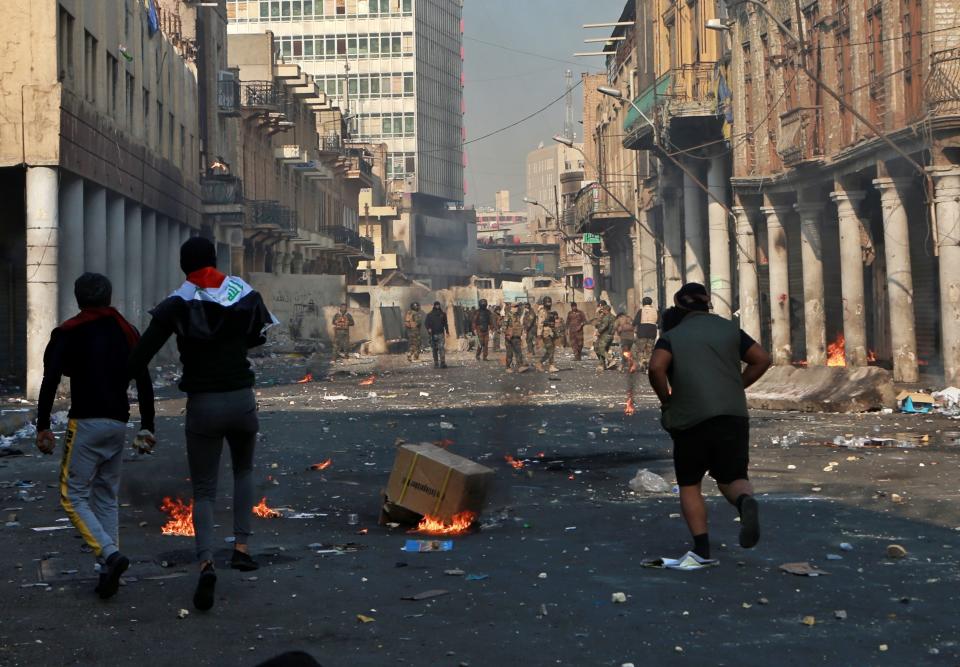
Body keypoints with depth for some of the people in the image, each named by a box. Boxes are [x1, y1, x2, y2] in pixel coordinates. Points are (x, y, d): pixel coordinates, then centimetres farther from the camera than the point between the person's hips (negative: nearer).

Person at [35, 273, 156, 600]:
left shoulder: (67, 333, 0)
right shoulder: (127, 331, 13)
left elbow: (50, 381, -10)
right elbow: (144, 383, 10)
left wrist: (43, 426, -7)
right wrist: (147, 427, 14)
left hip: (85, 423, -5)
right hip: (118, 425, 5)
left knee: (73, 496, -1)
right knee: (107, 497, 14)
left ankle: (110, 553, -20)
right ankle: (108, 572, 11)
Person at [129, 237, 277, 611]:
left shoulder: (176, 306, -7)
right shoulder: (245, 295, 1)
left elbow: (142, 355, -12)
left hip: (202, 405, -2)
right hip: (242, 398, 2)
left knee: (203, 492, 7)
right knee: (243, 469, 29)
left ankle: (206, 562, -18)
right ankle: (241, 547, 17)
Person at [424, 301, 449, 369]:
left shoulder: (443, 314, 9)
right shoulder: (430, 315, 5)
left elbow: (445, 323, 17)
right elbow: (426, 323, 0)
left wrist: (447, 331, 14)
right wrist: (428, 328, -18)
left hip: (441, 333, 0)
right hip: (433, 334, 0)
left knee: (442, 348, -13)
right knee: (435, 349, 4)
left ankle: (443, 362, -20)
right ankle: (436, 363, 11)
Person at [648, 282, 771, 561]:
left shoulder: (671, 337, 5)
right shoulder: (728, 329, 13)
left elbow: (656, 367, -15)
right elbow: (762, 359, 7)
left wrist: (666, 399, 0)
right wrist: (735, 388, 13)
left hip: (690, 420, -2)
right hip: (733, 415, 2)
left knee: (689, 485, 14)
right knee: (732, 479, 11)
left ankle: (701, 546, 1)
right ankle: (746, 501, -24)